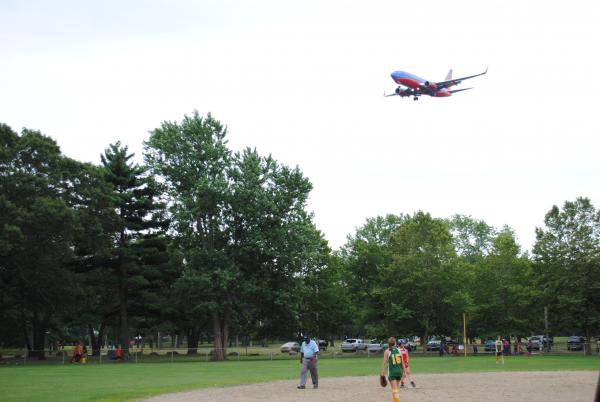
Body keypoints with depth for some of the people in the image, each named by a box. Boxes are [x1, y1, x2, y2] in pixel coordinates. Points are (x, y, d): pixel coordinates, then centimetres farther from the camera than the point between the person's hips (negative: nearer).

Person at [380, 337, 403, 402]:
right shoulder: (398, 350, 5)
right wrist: (404, 371, 15)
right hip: (399, 371, 4)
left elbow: (384, 362, -9)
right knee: (396, 387, 23)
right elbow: (402, 362, 7)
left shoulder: (387, 351, -5)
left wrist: (382, 372, -4)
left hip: (392, 372, -4)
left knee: (394, 389, -7)